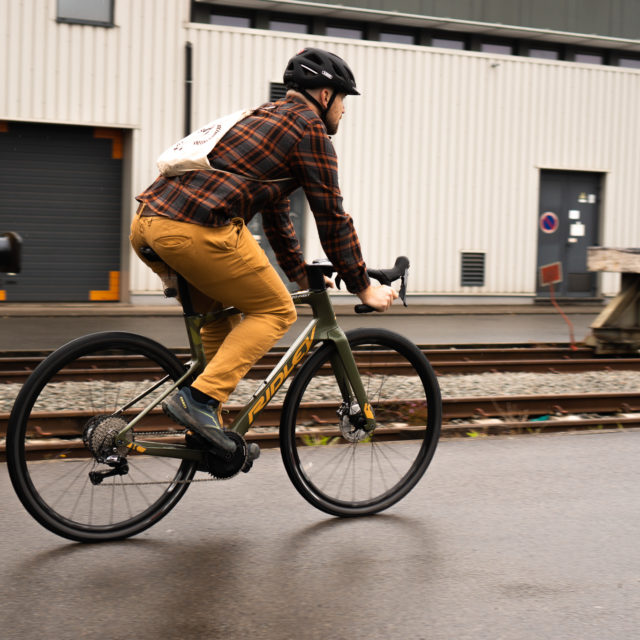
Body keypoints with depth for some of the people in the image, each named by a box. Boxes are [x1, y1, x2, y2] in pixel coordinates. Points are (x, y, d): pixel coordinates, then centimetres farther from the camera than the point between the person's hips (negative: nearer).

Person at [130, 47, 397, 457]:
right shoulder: (309, 127, 4)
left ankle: (211, 428, 23)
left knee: (220, 312, 25)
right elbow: (332, 217, 3)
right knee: (276, 312, 5)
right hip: (197, 229, -9)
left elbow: (276, 211, 38)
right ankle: (200, 400, -8)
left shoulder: (265, 118, 32)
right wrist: (364, 287, 10)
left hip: (147, 224, 9)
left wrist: (302, 275, 43)